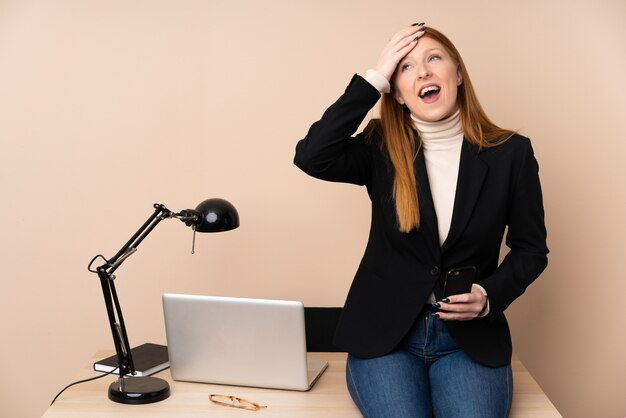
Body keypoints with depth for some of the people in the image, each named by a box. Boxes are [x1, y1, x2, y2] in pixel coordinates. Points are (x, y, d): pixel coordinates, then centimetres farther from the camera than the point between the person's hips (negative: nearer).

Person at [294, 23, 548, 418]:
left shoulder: (511, 153, -2)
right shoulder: (382, 148, -2)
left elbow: (531, 249, 6)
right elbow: (311, 156, -21)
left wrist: (489, 295, -13)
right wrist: (374, 78, -17)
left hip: (471, 337, 1)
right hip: (384, 333, 0)